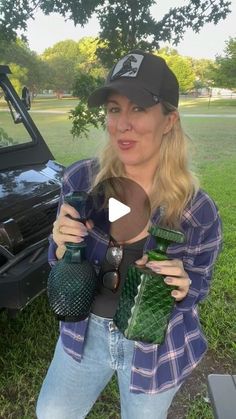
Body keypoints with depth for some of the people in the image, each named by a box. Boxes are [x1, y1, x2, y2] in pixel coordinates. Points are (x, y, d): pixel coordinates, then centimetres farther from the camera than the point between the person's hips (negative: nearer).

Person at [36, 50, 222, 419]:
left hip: (156, 347, -2)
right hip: (85, 332, 3)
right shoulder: (80, 180, -17)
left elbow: (197, 289, -6)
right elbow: (60, 262, -3)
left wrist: (179, 288, -29)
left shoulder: (199, 212, -23)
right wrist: (63, 246, -25)